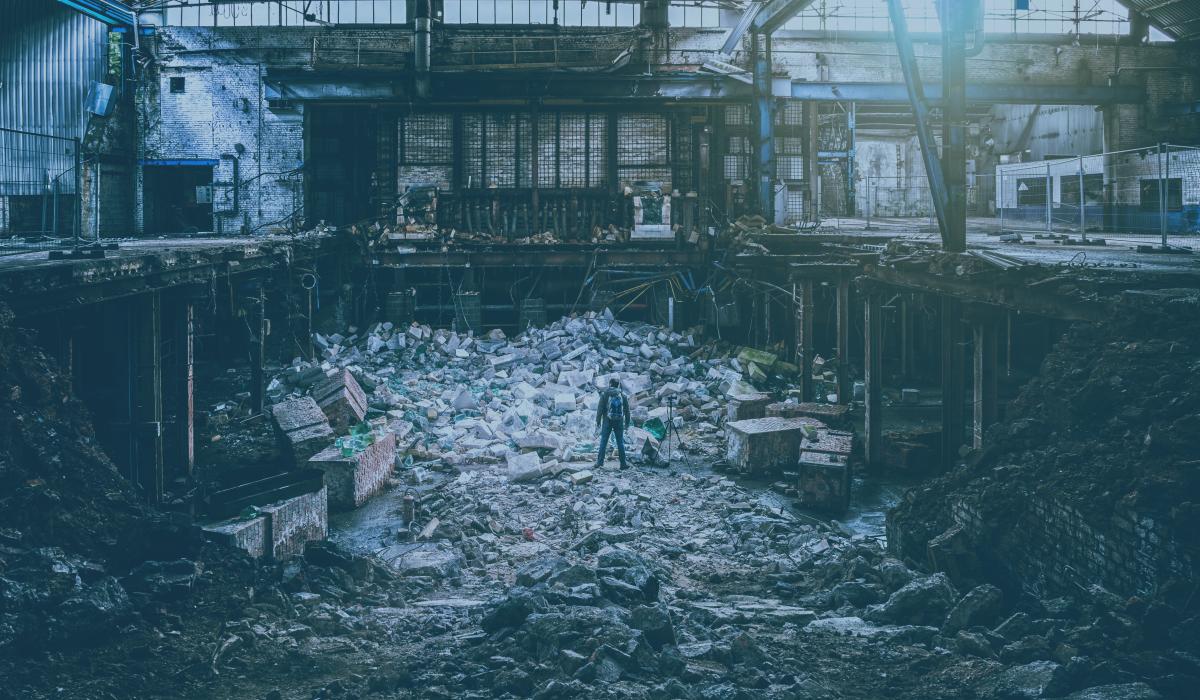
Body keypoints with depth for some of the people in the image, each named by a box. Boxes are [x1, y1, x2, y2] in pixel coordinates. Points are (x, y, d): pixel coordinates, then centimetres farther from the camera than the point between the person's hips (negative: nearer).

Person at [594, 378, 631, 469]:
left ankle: (600, 462, 6)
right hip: (619, 422, 2)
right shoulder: (622, 396, 1)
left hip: (607, 422, -1)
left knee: (603, 442, 6)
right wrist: (627, 423, 15)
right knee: (620, 442, 8)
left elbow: (600, 409, -7)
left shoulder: (604, 395, -6)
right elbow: (627, 411, 5)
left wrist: (598, 422, 0)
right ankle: (623, 463, 9)